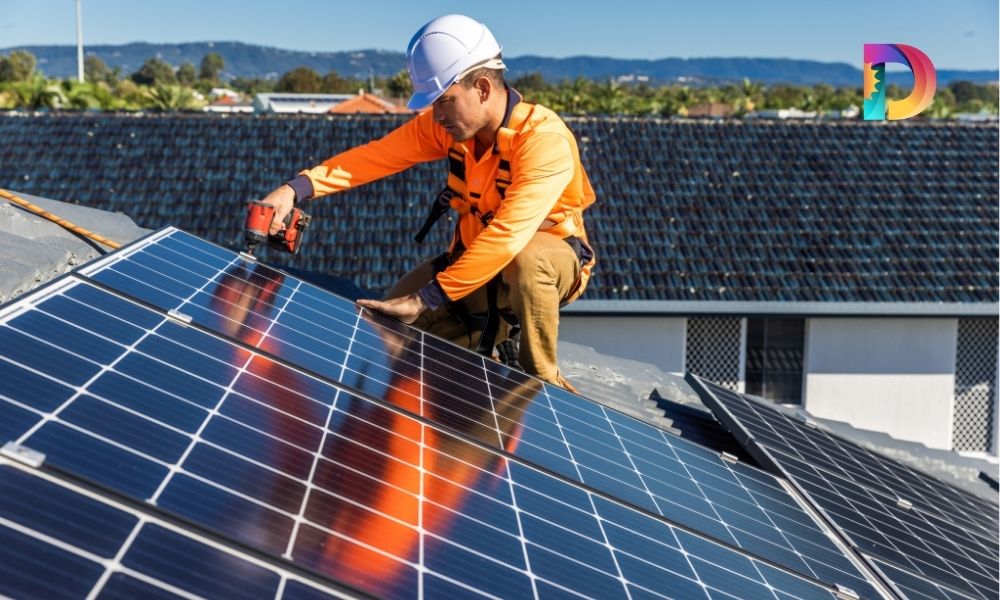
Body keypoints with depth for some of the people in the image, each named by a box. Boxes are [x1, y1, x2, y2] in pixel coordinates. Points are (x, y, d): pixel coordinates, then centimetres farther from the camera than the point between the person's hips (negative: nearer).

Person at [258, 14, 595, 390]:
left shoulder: (544, 138, -32)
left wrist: (427, 298, -42)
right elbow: (379, 155, -18)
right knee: (394, 323, -7)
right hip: (478, 259, 6)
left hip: (553, 259, -6)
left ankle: (543, 382, -18)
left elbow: (508, 234, -40)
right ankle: (488, 361, 16)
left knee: (527, 260, -40)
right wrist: (298, 188, -33)